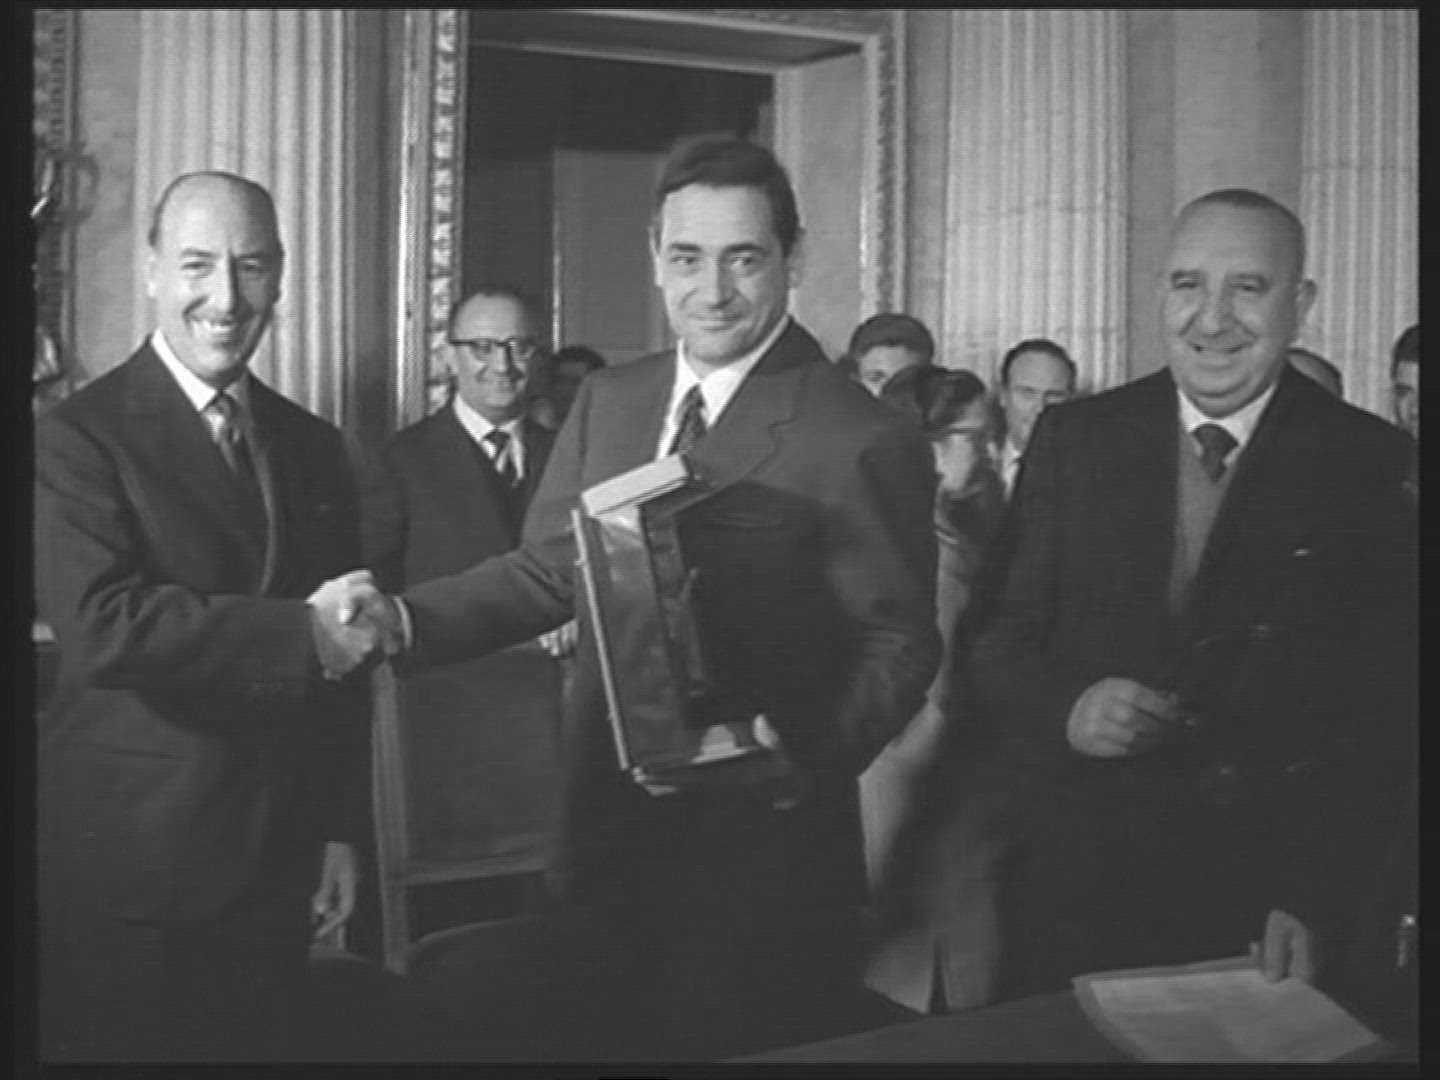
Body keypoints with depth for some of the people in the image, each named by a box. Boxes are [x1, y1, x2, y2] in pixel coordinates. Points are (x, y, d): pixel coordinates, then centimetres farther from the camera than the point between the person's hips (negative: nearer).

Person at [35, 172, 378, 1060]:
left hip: (278, 865, 5)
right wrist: (298, 630, -24)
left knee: (259, 1046, 12)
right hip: (129, 869, -5)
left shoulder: (313, 447, 9)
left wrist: (343, 831, 11)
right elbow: (99, 625, -22)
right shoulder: (77, 436, -8)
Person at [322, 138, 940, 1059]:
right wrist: (404, 619, -7)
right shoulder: (608, 401, 5)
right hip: (613, 835, 6)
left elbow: (900, 642, -11)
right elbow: (547, 570, 8)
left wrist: (806, 757, -27)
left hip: (760, 852, -5)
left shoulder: (863, 440, -14)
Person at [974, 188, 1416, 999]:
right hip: (1076, 878, 2)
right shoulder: (1075, 439, 0)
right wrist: (1068, 709, -18)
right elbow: (1004, 638, 3)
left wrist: (1310, 902, -16)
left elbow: (1376, 711, -7)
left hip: (1261, 892, -1)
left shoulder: (1368, 466, -5)